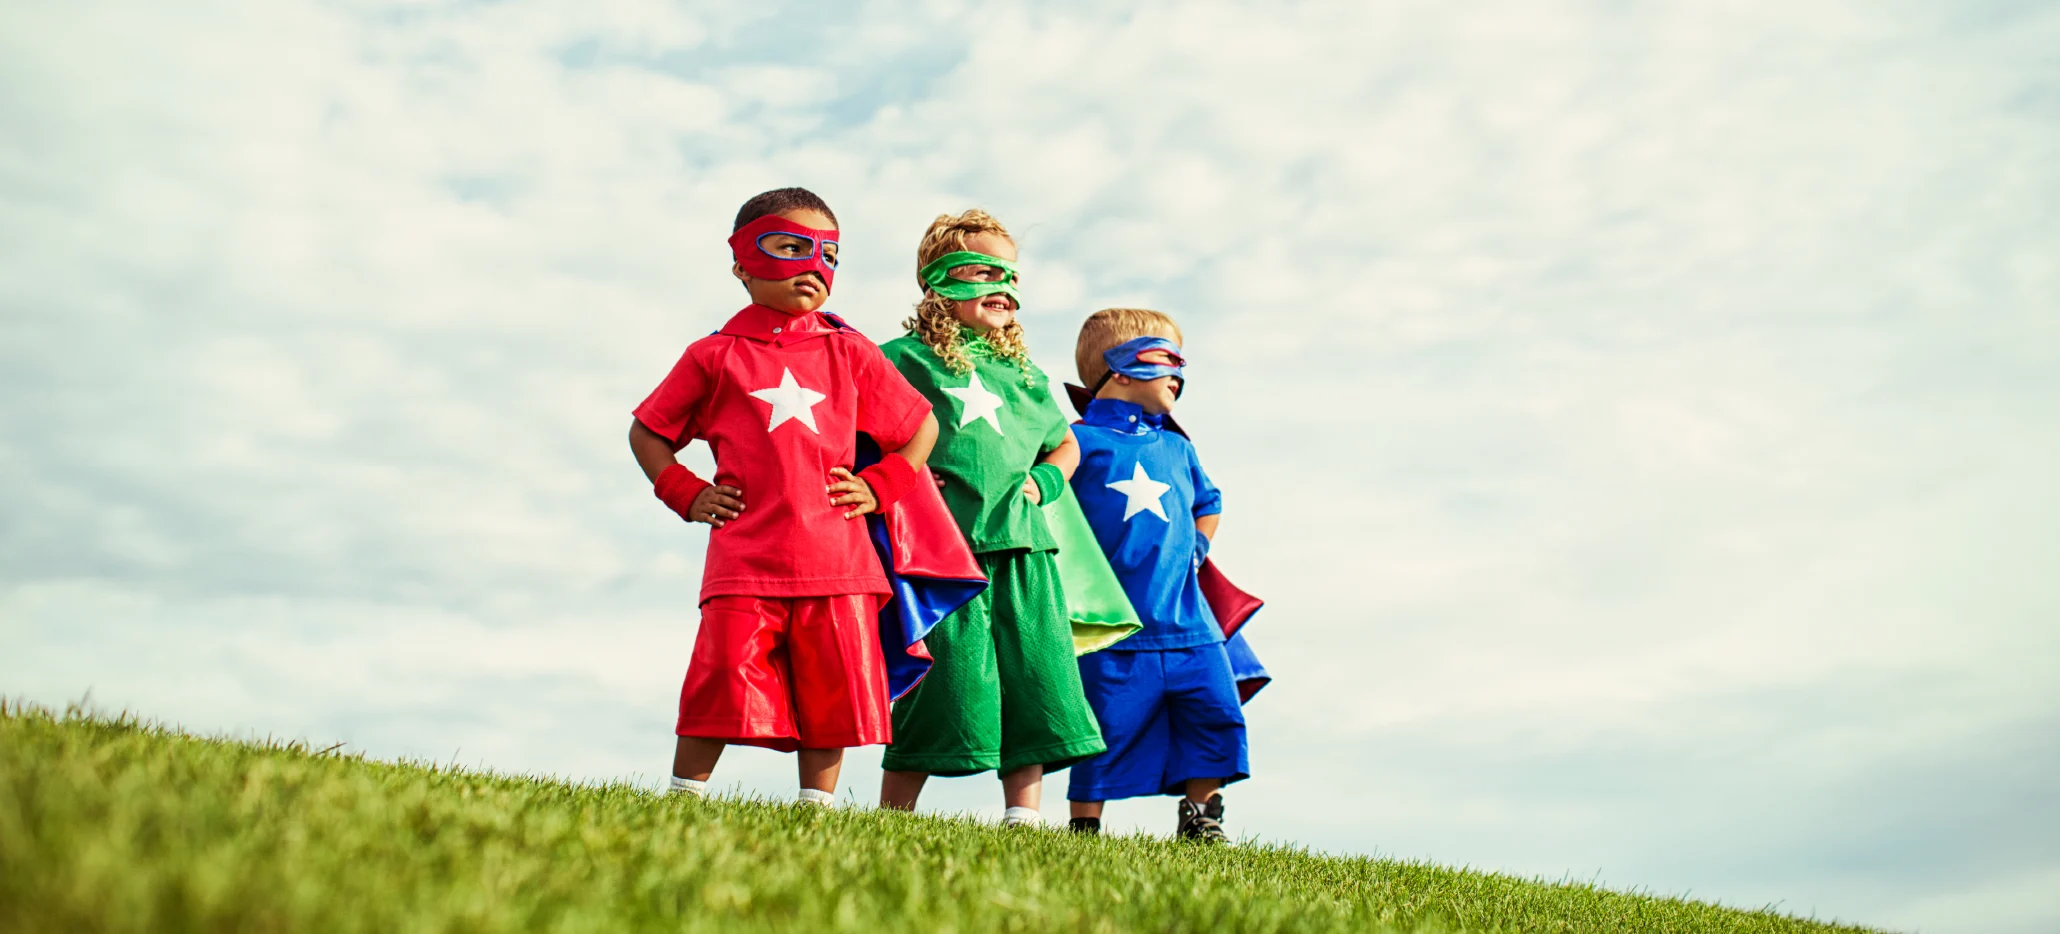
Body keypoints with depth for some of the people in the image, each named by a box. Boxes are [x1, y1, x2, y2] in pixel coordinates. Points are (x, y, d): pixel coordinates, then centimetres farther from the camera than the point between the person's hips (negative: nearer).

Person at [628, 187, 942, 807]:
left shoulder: (848, 353, 11)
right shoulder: (716, 356, 7)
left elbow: (922, 426, 17)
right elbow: (647, 432, 16)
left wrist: (879, 488, 7)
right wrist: (685, 494, 4)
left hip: (835, 562, 2)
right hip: (744, 562, -2)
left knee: (831, 696, 5)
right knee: (722, 687, -7)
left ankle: (816, 807, 16)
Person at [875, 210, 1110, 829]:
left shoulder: (1022, 372, 20)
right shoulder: (903, 358, 3)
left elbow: (1065, 444, 31)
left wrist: (1044, 480, 12)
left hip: (1023, 545, 6)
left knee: (1037, 679, 3)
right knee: (948, 684, -7)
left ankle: (1022, 820, 11)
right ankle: (891, 822, 4)